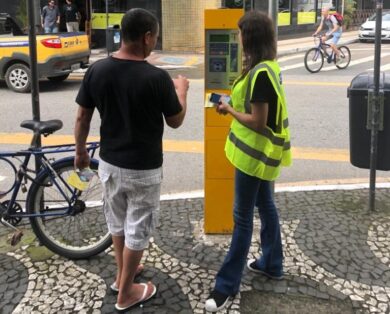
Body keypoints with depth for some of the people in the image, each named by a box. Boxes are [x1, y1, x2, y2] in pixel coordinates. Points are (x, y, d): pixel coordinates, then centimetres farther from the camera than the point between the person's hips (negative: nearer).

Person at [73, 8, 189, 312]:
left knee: (117, 221, 24)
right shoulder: (157, 77, -21)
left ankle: (122, 274, 43)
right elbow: (175, 121, -6)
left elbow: (82, 118, 0)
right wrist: (181, 90, 11)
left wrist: (80, 151, 16)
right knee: (137, 228, 11)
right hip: (143, 168, -5)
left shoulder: (96, 70, -8)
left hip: (109, 162, 5)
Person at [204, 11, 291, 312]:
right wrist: (234, 105, 3)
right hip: (264, 150, 10)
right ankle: (272, 263, 35)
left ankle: (228, 285, 7)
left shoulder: (259, 73, -24)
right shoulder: (269, 66, 7)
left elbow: (257, 121, -24)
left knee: (242, 216, -3)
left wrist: (229, 109, -11)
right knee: (265, 205, 20)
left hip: (255, 152, -10)